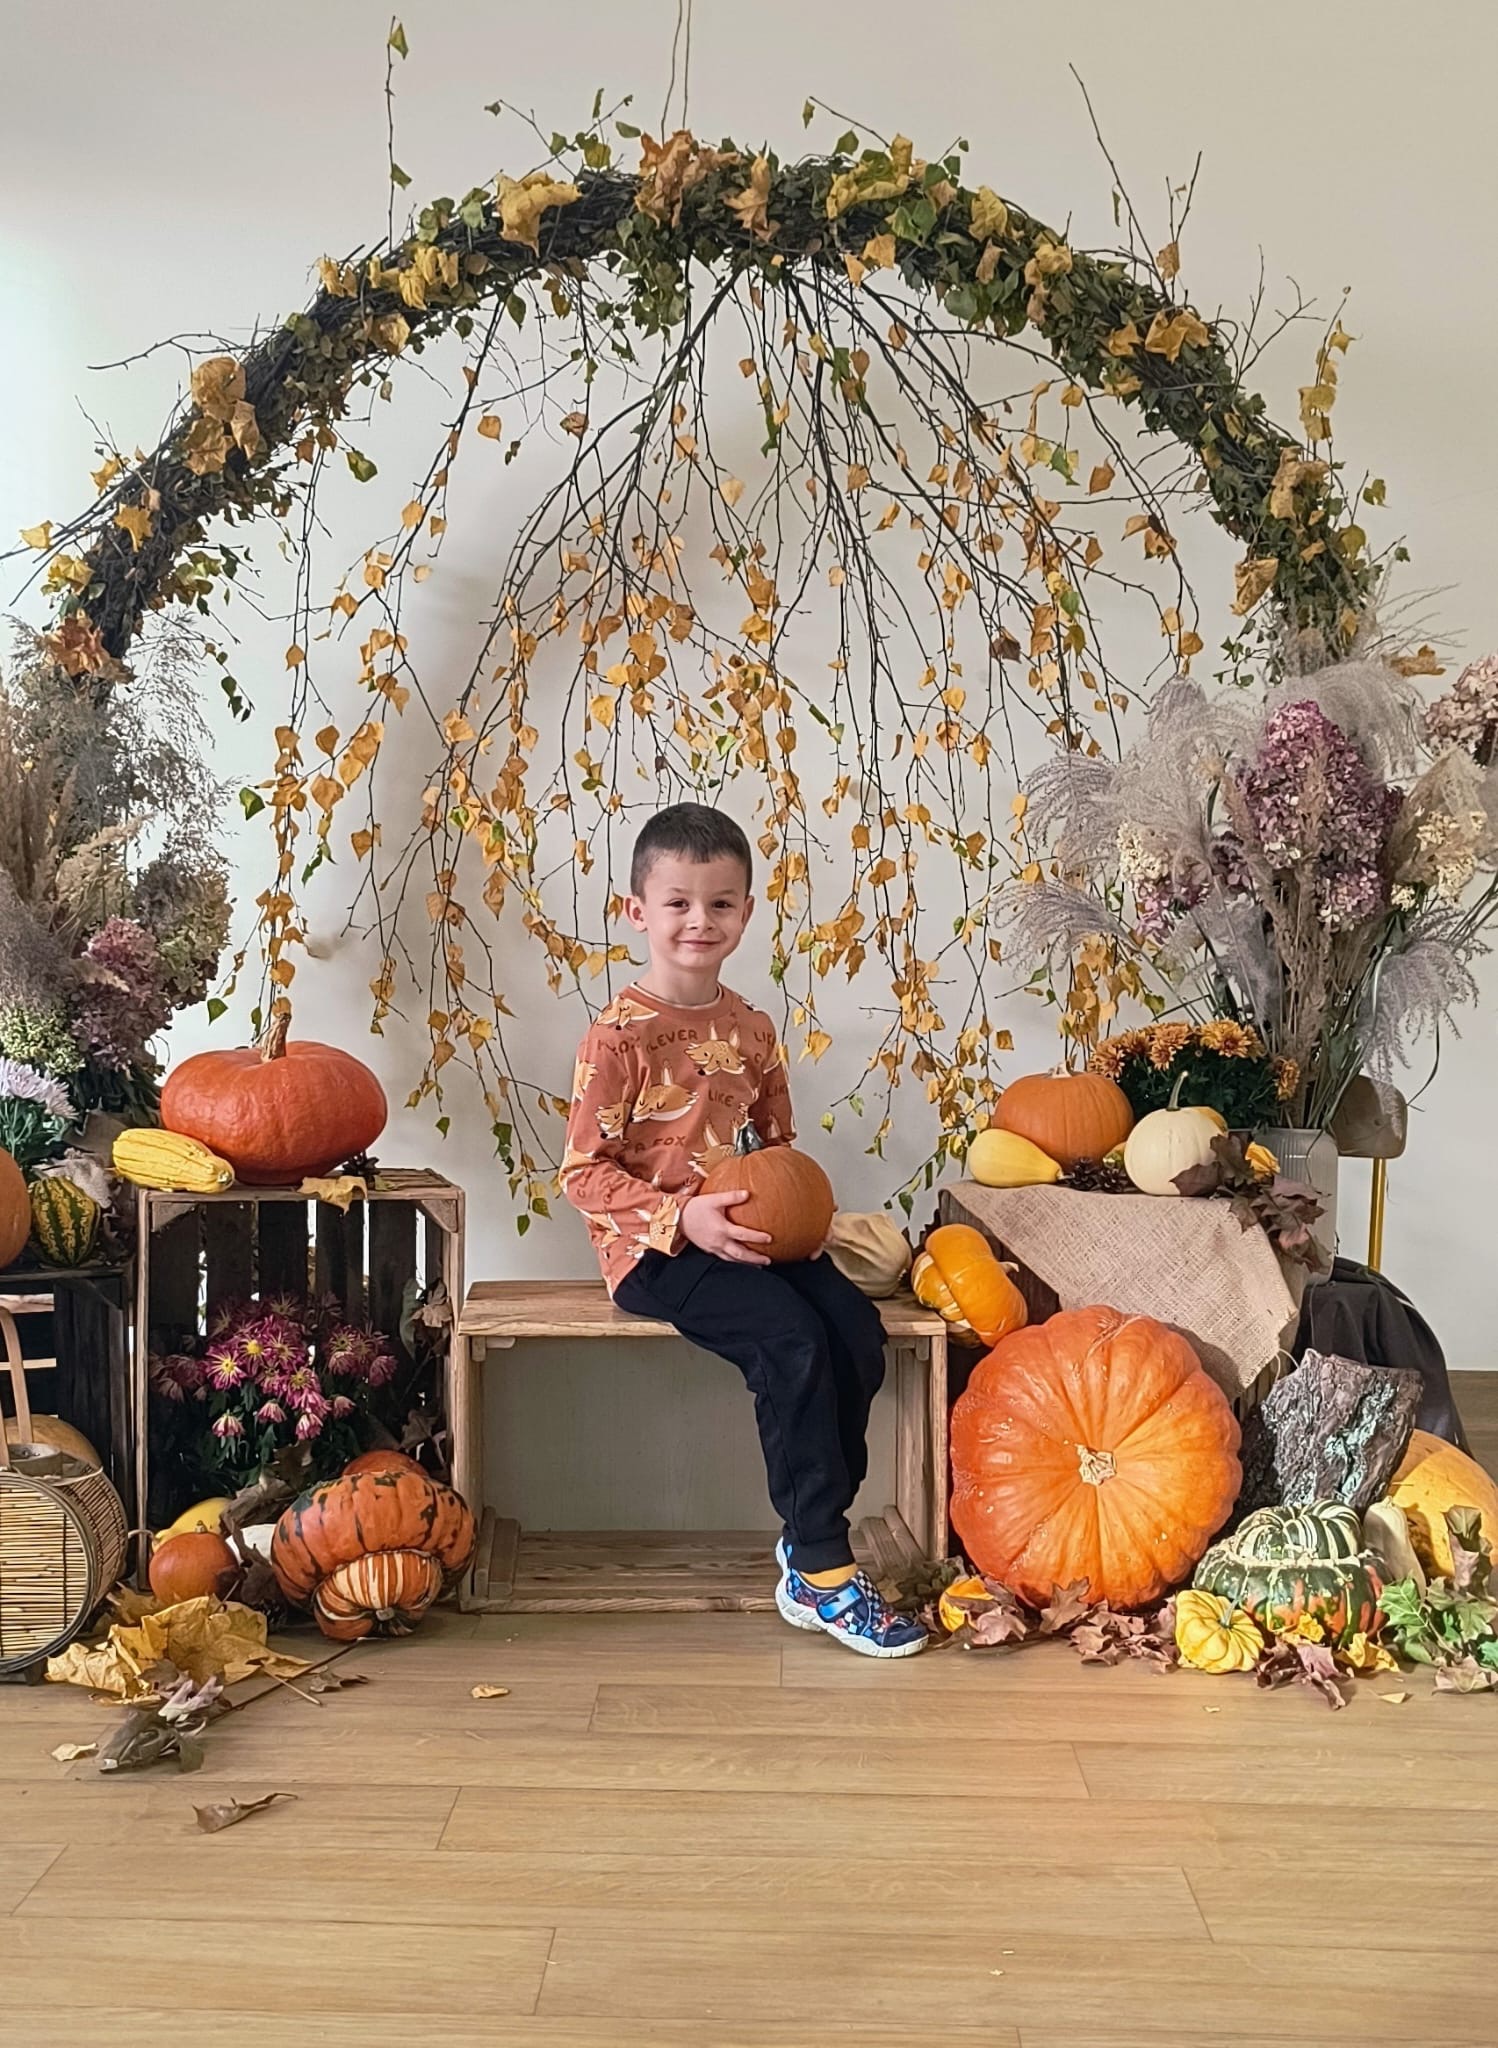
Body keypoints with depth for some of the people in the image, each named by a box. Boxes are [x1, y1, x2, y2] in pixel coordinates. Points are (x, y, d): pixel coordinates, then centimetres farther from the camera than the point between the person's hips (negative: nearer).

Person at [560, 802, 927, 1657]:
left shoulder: (751, 1029, 10)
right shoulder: (619, 1034, -9)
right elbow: (585, 1171, -11)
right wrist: (684, 1217, -22)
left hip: (746, 1233, 6)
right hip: (653, 1247, -6)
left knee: (858, 1327, -18)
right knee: (794, 1342, -27)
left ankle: (811, 1531, -4)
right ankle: (820, 1573, -16)